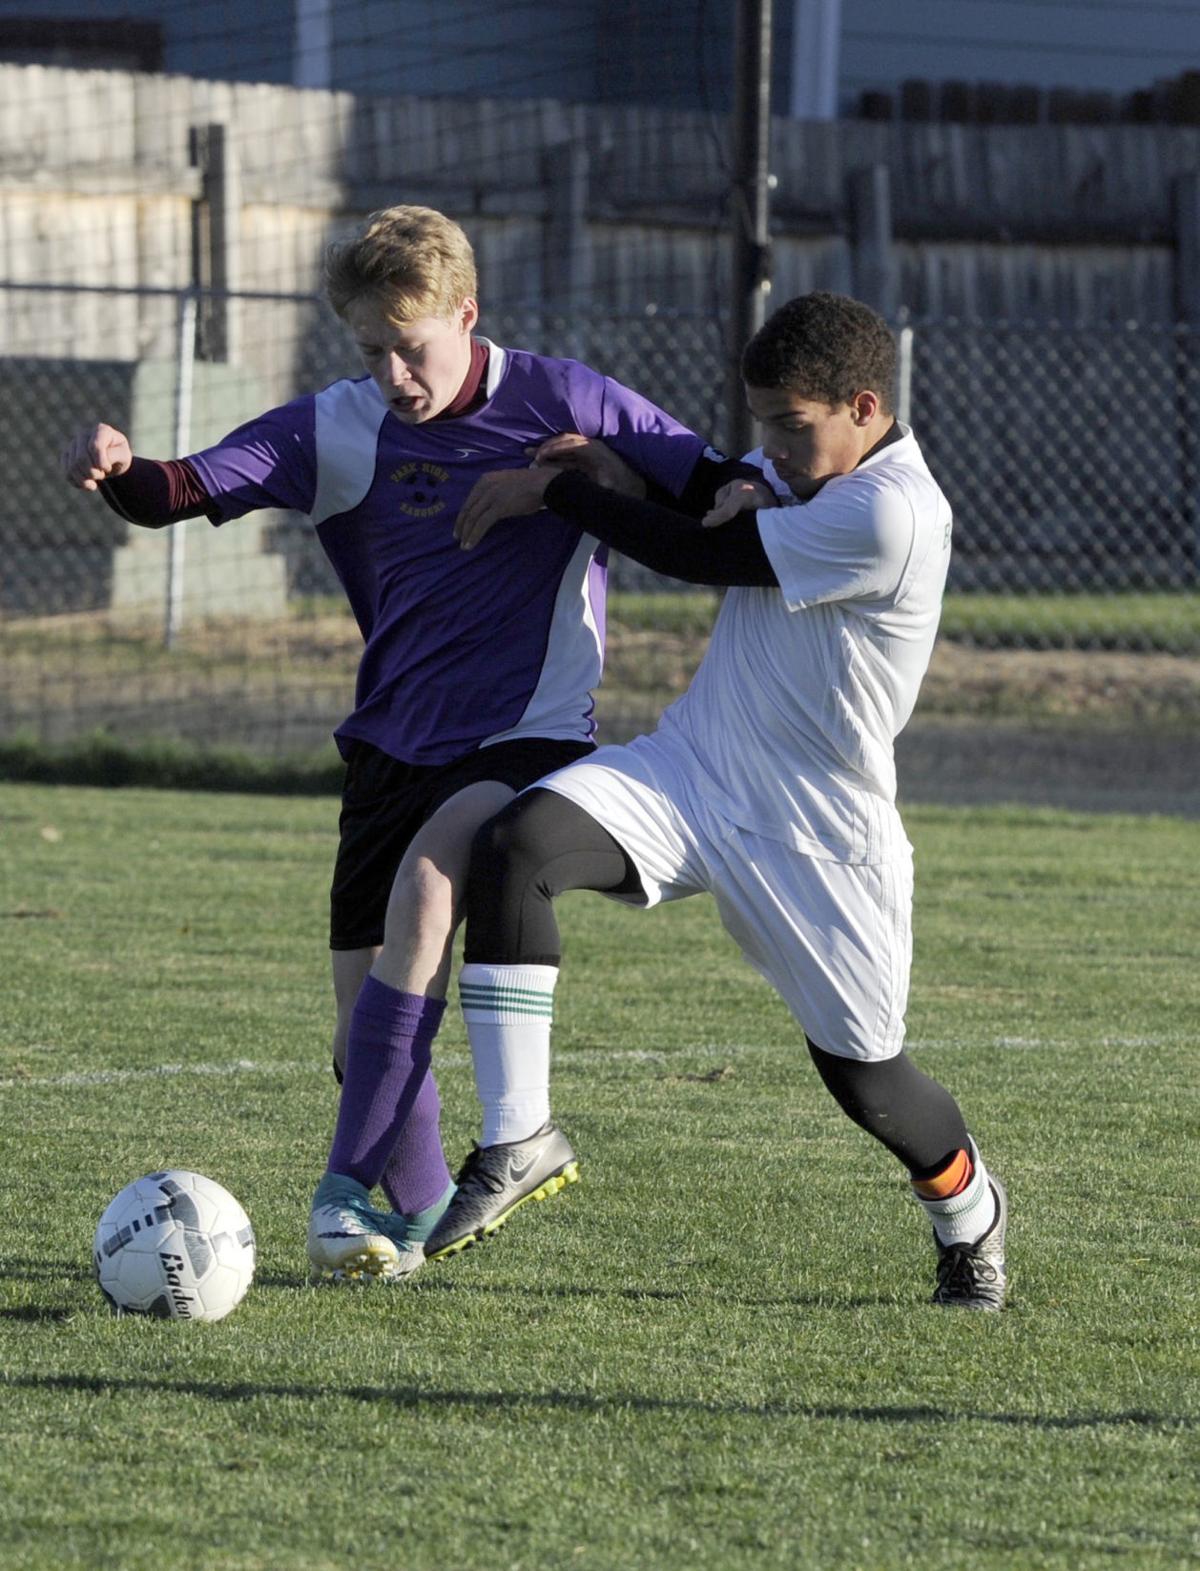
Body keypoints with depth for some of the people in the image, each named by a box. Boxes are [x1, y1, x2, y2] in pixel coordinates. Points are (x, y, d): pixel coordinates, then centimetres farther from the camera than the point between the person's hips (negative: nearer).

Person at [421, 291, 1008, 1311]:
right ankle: (520, 1140, -17)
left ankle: (969, 1213, 39)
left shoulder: (892, 516, -24)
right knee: (515, 845, -22)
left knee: (866, 1079, 3)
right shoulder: (802, 466, 4)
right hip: (689, 770, 7)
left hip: (817, 834, -6)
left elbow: (701, 556, -19)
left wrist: (554, 488, -10)